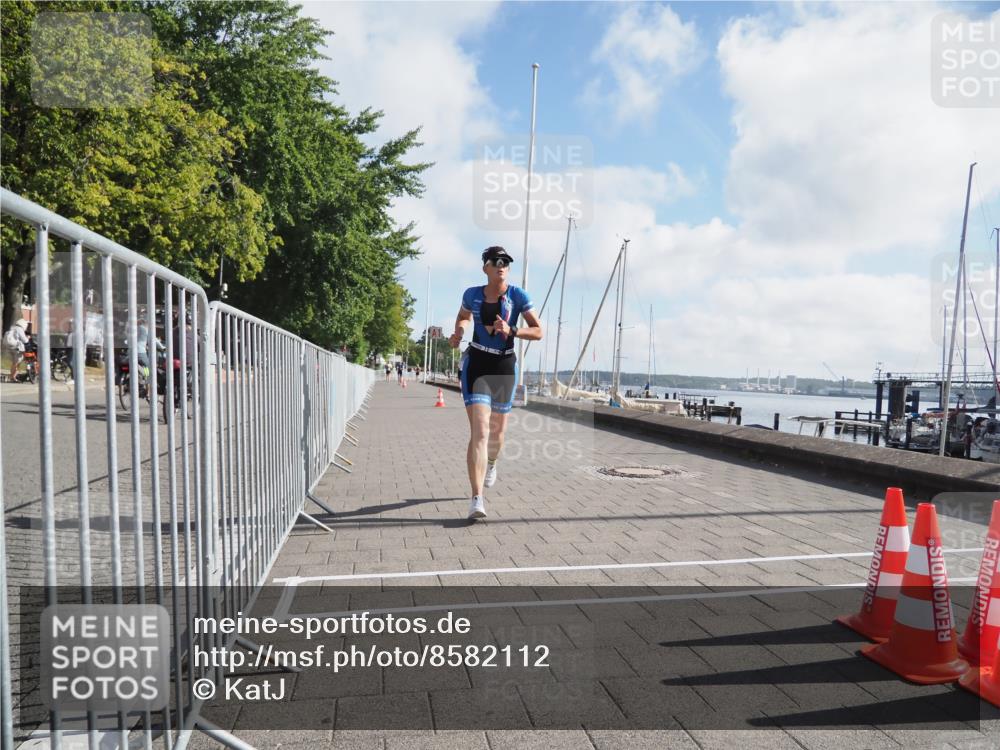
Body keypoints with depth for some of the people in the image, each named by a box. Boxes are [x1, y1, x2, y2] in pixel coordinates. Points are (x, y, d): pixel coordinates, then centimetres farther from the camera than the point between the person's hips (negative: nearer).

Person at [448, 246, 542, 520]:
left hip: (505, 366, 1)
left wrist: (511, 330, -21)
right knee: (479, 431, -16)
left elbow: (538, 332, -5)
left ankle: (491, 464, 52)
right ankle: (477, 499, -19)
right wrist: (458, 332, 1)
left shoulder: (517, 296, -3)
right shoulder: (472, 294, 3)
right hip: (476, 364, -1)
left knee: (497, 429, 17)